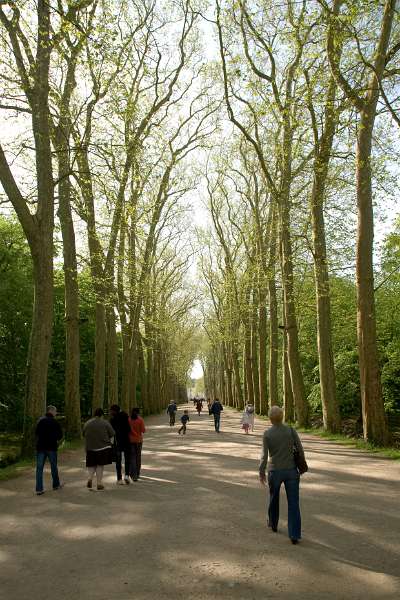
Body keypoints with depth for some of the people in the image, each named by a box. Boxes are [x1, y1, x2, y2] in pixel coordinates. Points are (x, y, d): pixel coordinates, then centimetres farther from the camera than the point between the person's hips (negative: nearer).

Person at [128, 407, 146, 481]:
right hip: (139, 440, 0)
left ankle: (133, 475, -11)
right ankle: (137, 474, 26)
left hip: (131, 440, 0)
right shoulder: (140, 420, -9)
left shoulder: (129, 420, -5)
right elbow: (143, 430, -10)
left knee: (132, 457, 2)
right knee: (138, 456, 15)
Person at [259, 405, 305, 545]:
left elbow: (264, 456, -12)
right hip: (291, 471, 0)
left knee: (274, 498, 23)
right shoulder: (291, 430, -8)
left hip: (275, 472, 0)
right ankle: (294, 535, 0)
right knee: (293, 503, 5)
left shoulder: (267, 434, -11)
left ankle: (273, 524, 42)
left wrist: (261, 473, 0)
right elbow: (300, 450, -5)